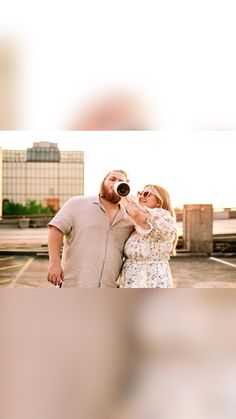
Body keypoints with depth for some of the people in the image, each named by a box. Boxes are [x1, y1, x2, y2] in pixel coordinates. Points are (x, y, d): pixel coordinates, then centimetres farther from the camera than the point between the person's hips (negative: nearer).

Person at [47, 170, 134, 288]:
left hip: (108, 291, 4)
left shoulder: (128, 221, 13)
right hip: (75, 284, -4)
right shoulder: (78, 204, 2)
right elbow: (56, 229, -5)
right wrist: (54, 263, -15)